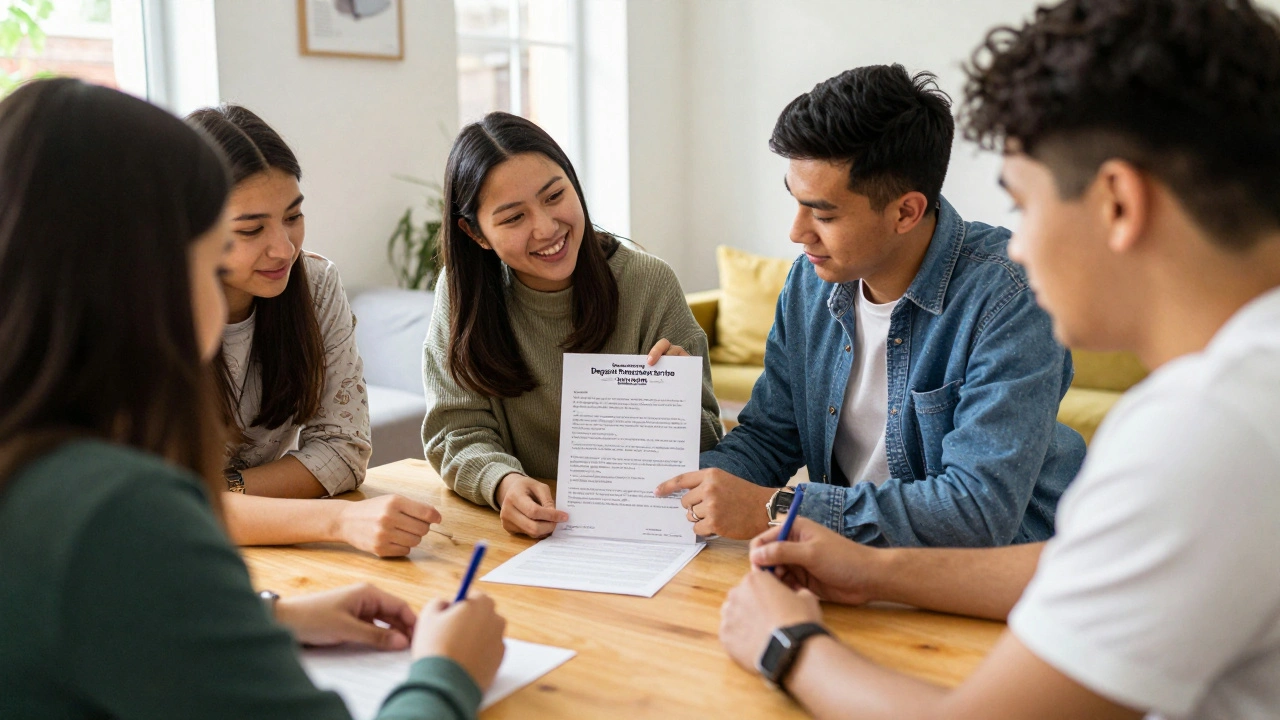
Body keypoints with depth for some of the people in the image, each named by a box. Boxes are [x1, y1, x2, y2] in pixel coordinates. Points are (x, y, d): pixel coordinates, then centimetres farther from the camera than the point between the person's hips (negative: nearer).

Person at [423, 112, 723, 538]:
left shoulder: (650, 285, -8)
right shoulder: (462, 292, -4)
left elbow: (705, 445, -4)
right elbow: (457, 432, -6)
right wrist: (503, 483, -27)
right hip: (519, 536, 1)